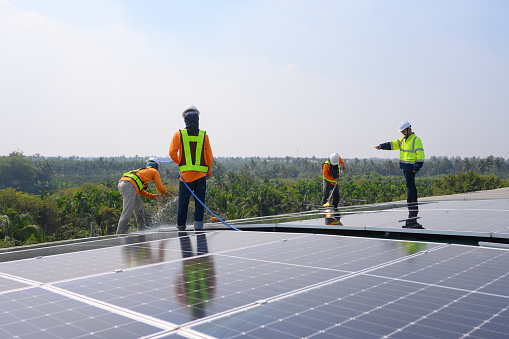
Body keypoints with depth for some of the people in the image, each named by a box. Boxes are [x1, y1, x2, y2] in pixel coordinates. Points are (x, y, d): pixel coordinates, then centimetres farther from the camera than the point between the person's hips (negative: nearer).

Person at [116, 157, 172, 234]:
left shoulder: (142, 170, 37)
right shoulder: (154, 171, 17)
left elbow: (140, 191, 35)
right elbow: (160, 188, 20)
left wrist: (153, 196, 33)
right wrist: (166, 193, 40)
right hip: (129, 185, -9)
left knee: (138, 205, 22)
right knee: (127, 212, -10)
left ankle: (141, 228, 26)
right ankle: (120, 233, -12)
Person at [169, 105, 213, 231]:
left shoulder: (179, 134, -1)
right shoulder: (204, 135, 2)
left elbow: (172, 152, -5)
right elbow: (209, 155, 3)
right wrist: (209, 171, 15)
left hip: (186, 174, 0)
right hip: (201, 174, 1)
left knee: (183, 202, 9)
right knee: (200, 201, 7)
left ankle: (181, 227, 19)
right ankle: (198, 226, 4)